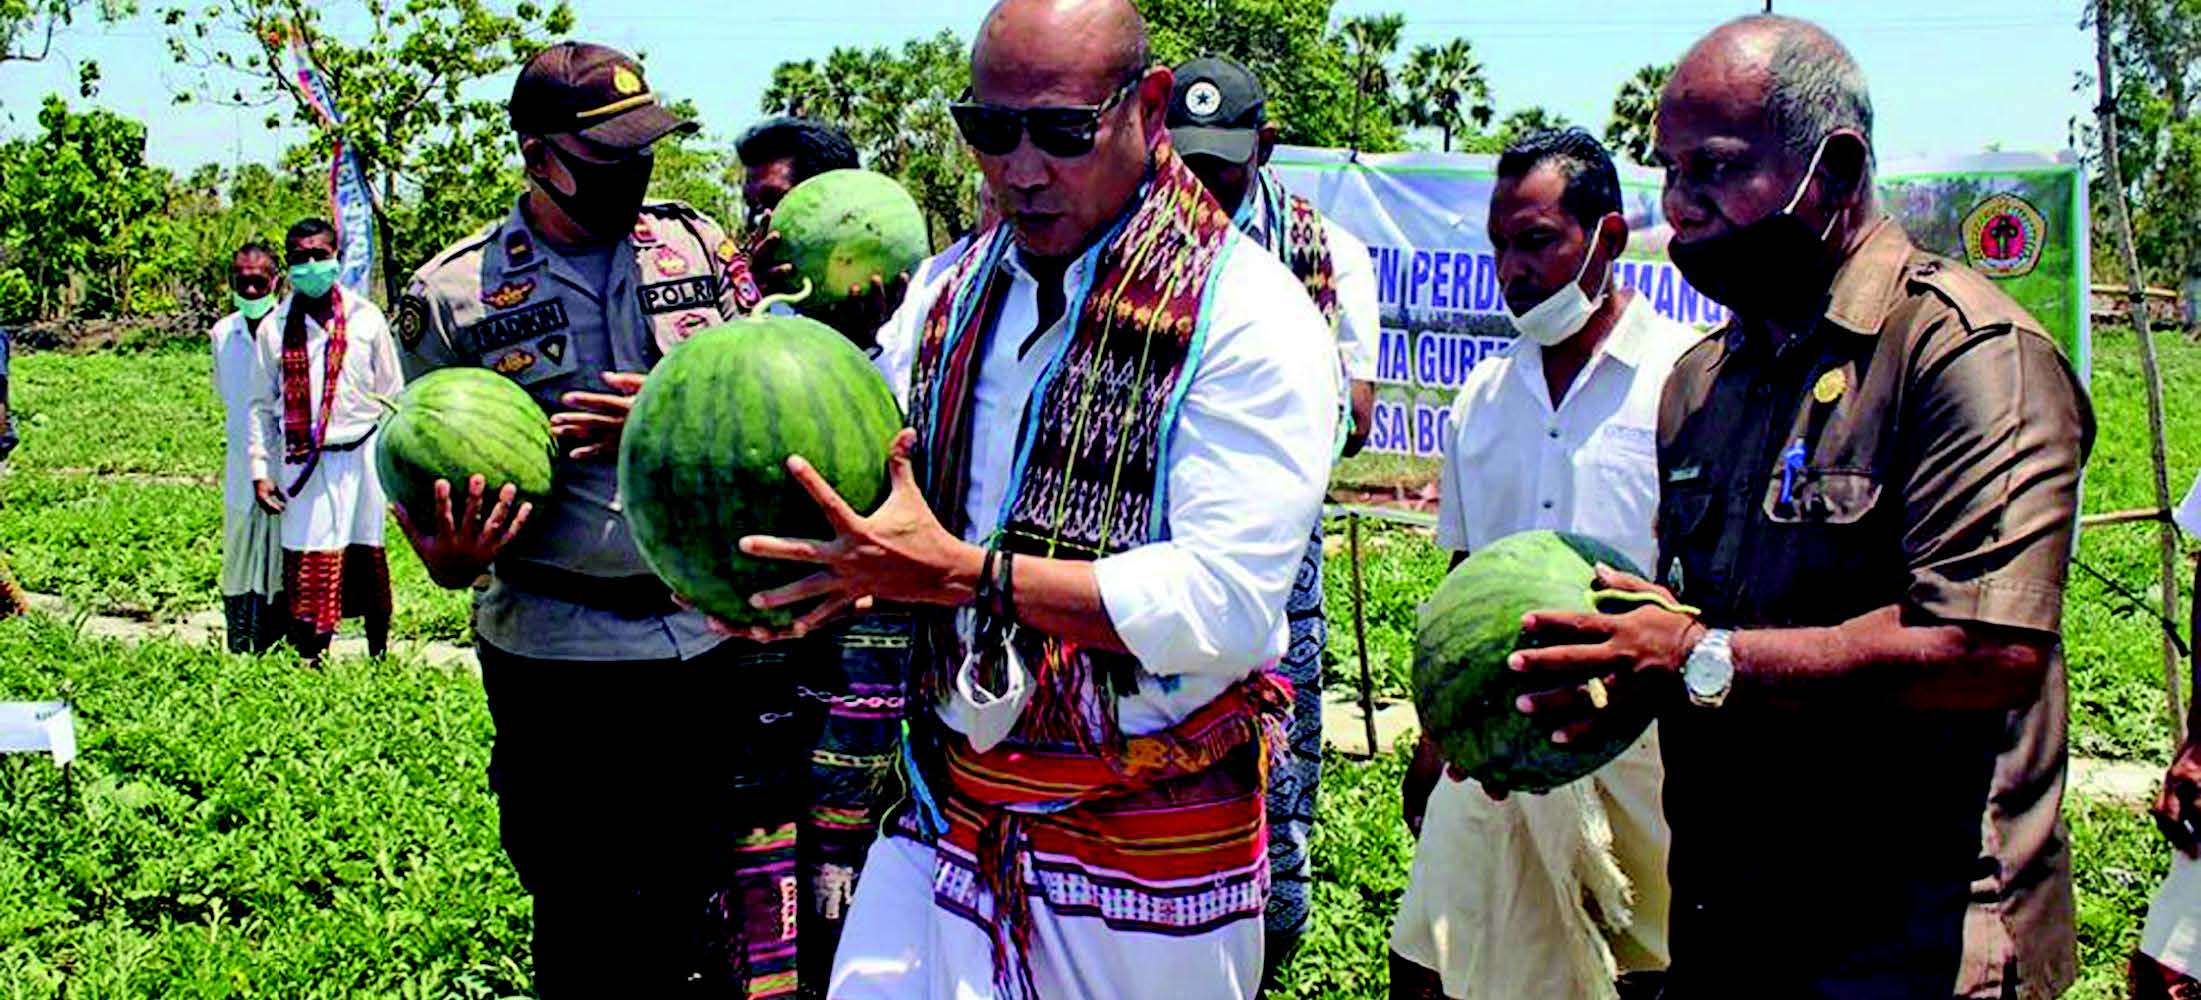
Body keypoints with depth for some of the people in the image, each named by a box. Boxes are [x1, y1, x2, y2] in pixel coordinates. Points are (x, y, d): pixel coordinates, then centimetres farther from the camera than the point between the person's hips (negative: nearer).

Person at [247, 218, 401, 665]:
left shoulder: (366, 318, 3)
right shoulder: (275, 329, 3)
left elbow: (392, 395, 7)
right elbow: (261, 406, 9)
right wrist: (260, 471, 3)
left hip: (362, 458, 0)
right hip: (303, 465, 0)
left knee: (369, 562, 8)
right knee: (307, 566, -2)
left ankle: (380, 656, 23)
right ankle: (310, 662, 4)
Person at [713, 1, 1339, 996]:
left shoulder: (1247, 317, -14)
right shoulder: (949, 296, 6)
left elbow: (1224, 601, -23)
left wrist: (957, 572, -25)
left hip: (1150, 837, -5)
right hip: (947, 810, 5)